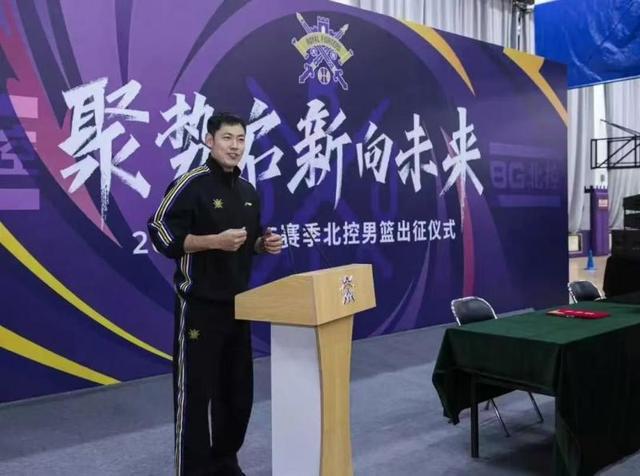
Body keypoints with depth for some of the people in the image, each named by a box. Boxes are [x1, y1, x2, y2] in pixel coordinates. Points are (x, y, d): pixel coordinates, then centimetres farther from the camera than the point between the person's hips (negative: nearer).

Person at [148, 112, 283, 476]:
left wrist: (264, 244, 1)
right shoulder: (191, 184, -10)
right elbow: (161, 234, -14)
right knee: (196, 391, -2)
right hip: (200, 304, -7)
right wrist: (214, 241, -23)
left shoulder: (249, 191, 13)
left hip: (239, 303, 7)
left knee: (239, 389, 13)